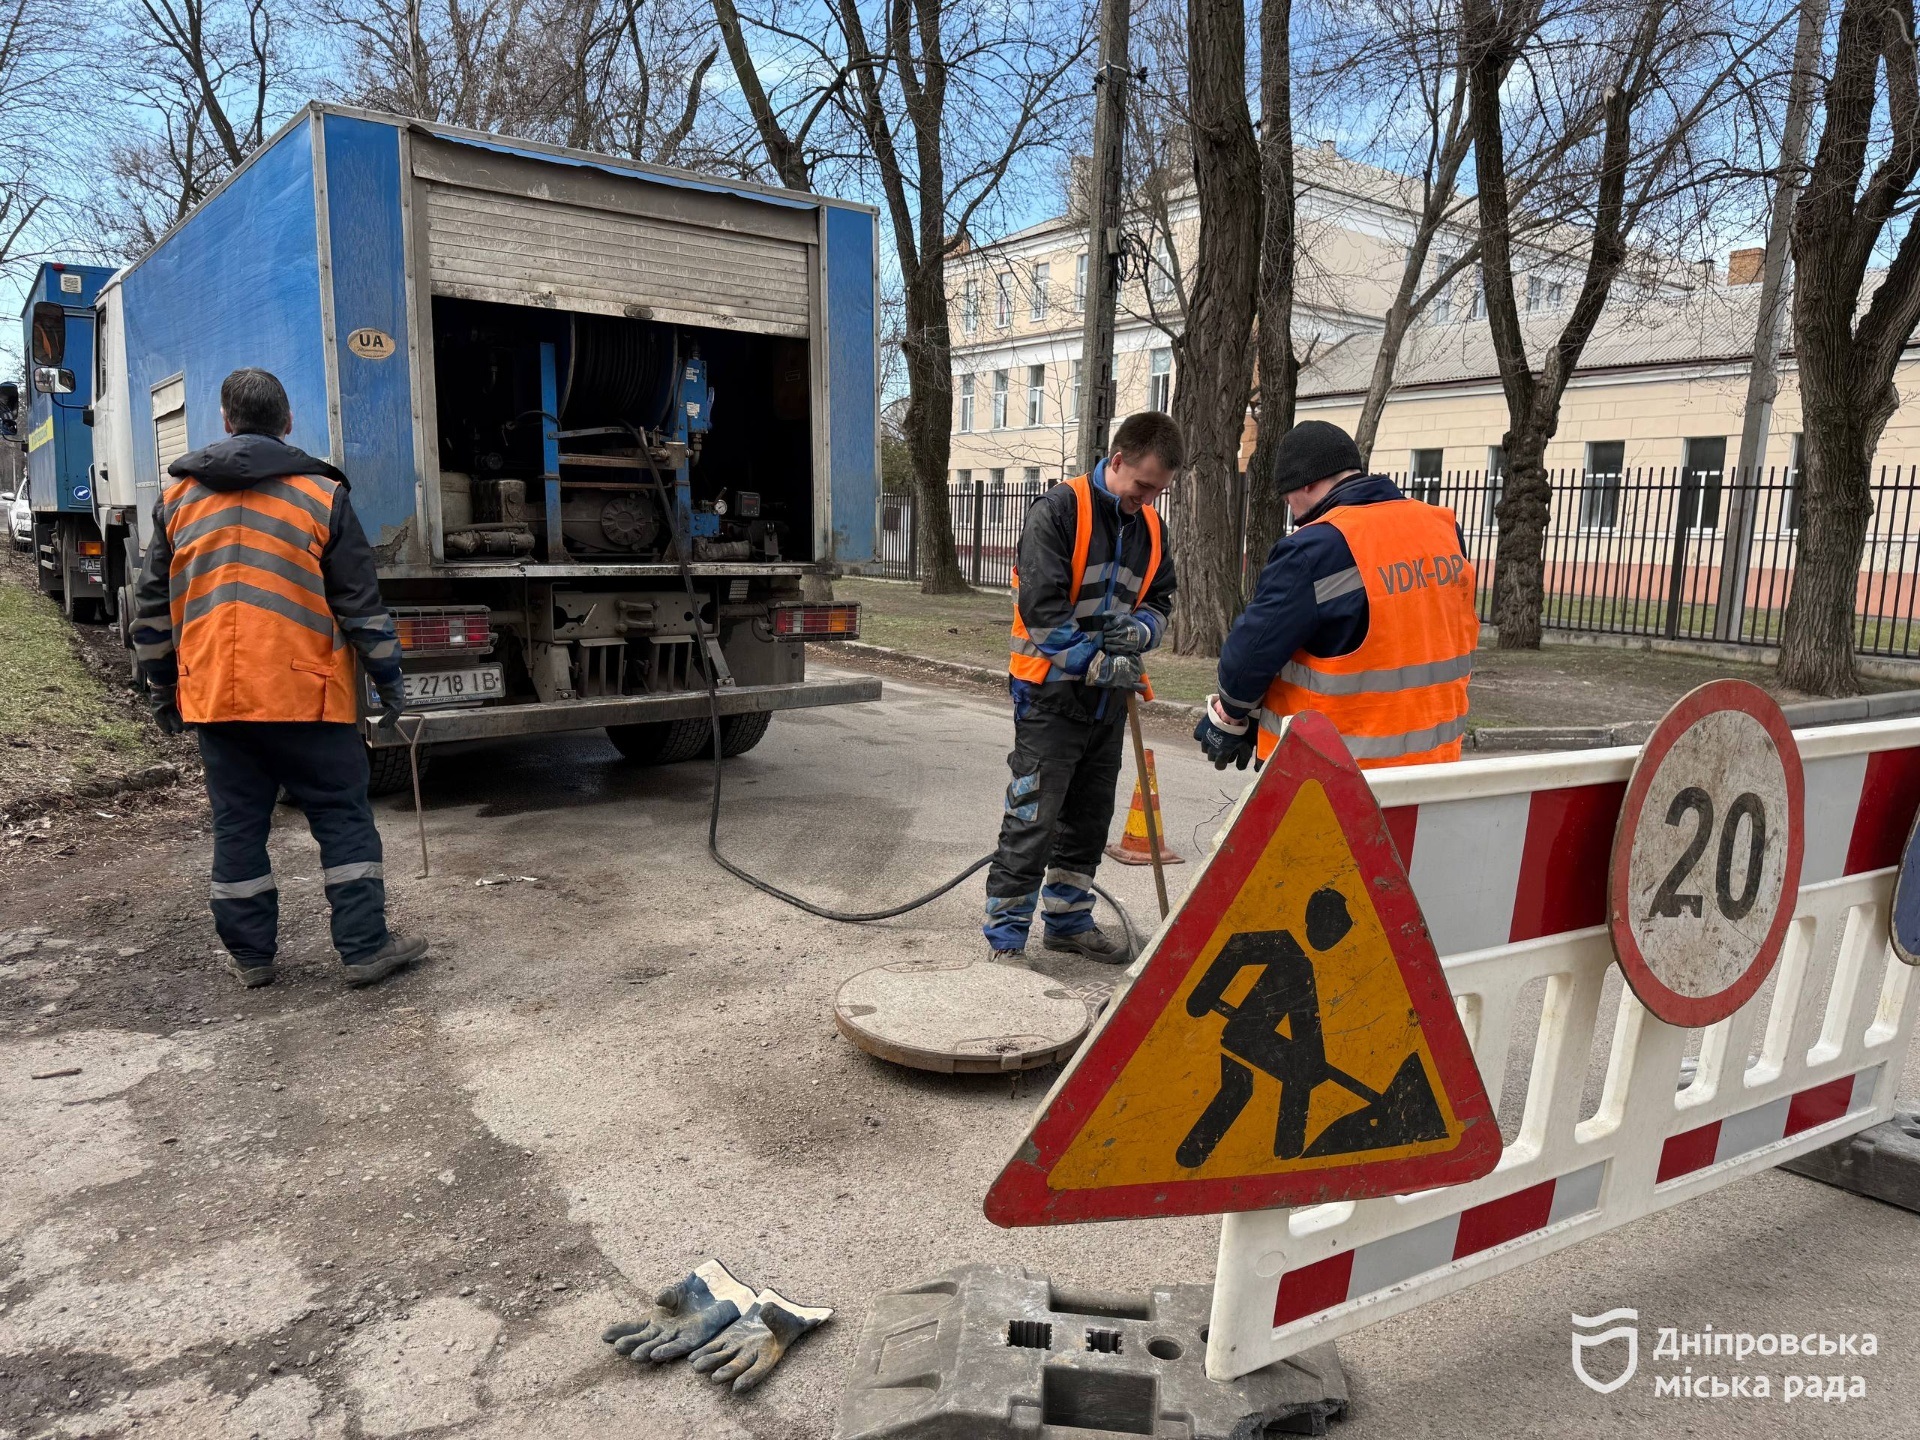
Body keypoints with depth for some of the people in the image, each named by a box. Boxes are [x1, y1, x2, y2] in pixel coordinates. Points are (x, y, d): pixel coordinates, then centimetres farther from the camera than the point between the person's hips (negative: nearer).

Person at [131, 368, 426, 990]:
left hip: (214, 697, 4)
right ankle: (365, 948, 5)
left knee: (237, 824, 12)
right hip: (304, 692, -3)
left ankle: (250, 955, 20)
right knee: (343, 818, 4)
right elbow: (360, 601, -2)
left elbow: (151, 607, 13)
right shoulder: (320, 493, -2)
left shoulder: (179, 497, 10)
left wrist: (161, 689, 22)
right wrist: (387, 679, 6)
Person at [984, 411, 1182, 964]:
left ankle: (1069, 920, 31)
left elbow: (1159, 602, 12)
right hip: (1051, 695, -7)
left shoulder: (1150, 528, 8)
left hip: (1109, 701, 7)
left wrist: (1137, 632, -12)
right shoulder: (1060, 510, -13)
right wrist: (1100, 664, -20)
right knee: (1031, 821, -4)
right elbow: (1042, 606, -20)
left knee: (1089, 820, 16)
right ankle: (1005, 935, 6)